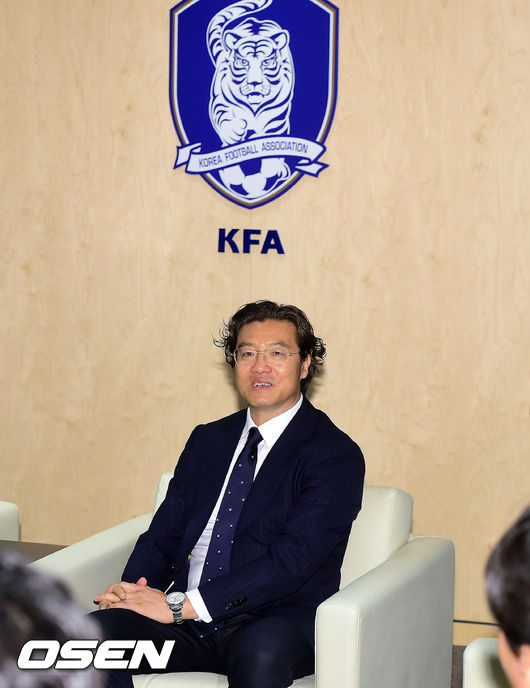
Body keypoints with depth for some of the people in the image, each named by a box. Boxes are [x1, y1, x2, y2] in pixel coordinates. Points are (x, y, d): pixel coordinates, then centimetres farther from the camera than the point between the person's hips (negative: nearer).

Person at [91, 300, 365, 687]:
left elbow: (291, 559, -13)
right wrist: (133, 589, -7)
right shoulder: (207, 441, 19)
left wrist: (182, 605, -19)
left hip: (276, 623, -4)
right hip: (185, 621, 5)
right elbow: (164, 533, 17)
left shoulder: (335, 455, -2)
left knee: (261, 652, -39)